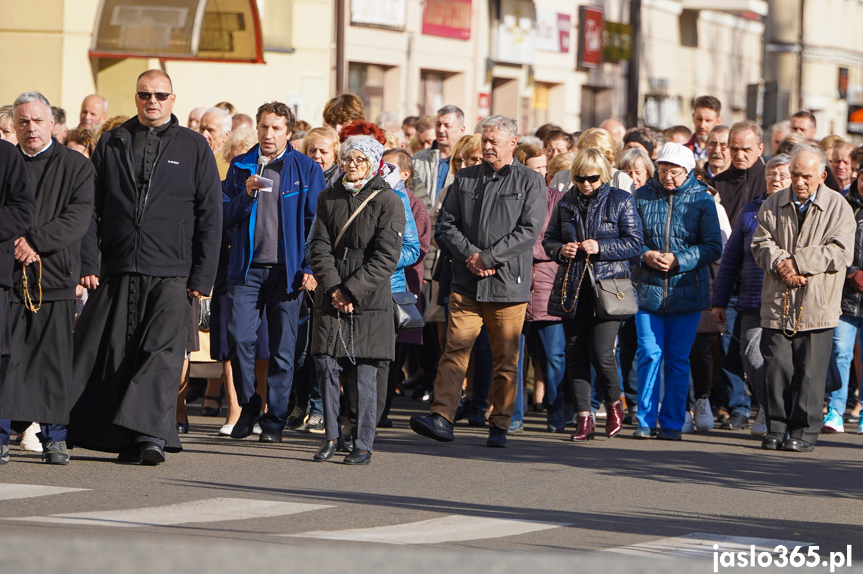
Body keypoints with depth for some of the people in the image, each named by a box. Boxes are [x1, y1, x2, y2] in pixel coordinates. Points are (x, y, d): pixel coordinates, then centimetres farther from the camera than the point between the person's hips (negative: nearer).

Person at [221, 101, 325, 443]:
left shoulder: (307, 170, 3)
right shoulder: (240, 167, 10)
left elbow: (315, 223, 2)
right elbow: (223, 218, 8)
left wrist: (311, 268, -7)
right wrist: (246, 195, -10)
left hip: (287, 269, -2)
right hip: (247, 267, 2)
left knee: (283, 346, 0)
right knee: (239, 337, -9)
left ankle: (275, 418, 8)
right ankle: (248, 406, 10)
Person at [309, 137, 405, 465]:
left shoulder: (388, 202, -1)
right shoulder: (328, 198, 12)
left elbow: (386, 257, -8)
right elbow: (320, 247, 5)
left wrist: (351, 290, -14)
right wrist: (332, 288, -10)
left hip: (369, 300, -3)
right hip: (331, 299, 3)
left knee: (365, 373, -3)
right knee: (326, 364, -2)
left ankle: (363, 446, 4)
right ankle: (332, 435, 13)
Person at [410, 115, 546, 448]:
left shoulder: (530, 182, 2)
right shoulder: (465, 179, 13)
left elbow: (529, 230, -7)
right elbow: (447, 224, 10)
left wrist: (488, 258, -13)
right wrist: (470, 255, -7)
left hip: (508, 283, -2)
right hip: (467, 283, 2)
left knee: (506, 359, 2)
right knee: (455, 349, -7)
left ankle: (500, 426, 10)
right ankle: (442, 418, -11)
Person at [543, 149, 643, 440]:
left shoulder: (621, 201, 1)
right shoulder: (566, 202, 12)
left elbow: (635, 243, -1)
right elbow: (548, 239, 18)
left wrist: (600, 248, -13)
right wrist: (561, 250, -4)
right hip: (573, 287, 4)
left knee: (601, 351, -13)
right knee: (575, 352, 1)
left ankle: (614, 403, 13)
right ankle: (584, 418, 7)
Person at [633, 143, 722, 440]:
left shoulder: (702, 200, 1)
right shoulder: (642, 197, 5)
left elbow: (713, 247, -3)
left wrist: (678, 259, -14)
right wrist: (645, 255, -11)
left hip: (687, 291, -1)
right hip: (648, 289, 1)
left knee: (678, 358, 2)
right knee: (649, 355, -4)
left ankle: (672, 423, 9)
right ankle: (646, 421, 5)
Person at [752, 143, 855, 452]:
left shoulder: (838, 207, 1)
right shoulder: (773, 204, 11)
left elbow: (840, 252, -8)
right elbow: (761, 243, 5)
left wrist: (797, 262, -13)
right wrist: (781, 266, -14)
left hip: (817, 306, -2)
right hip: (778, 304, 2)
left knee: (810, 371, -2)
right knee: (776, 366, 0)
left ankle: (804, 432, 5)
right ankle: (776, 429, 9)